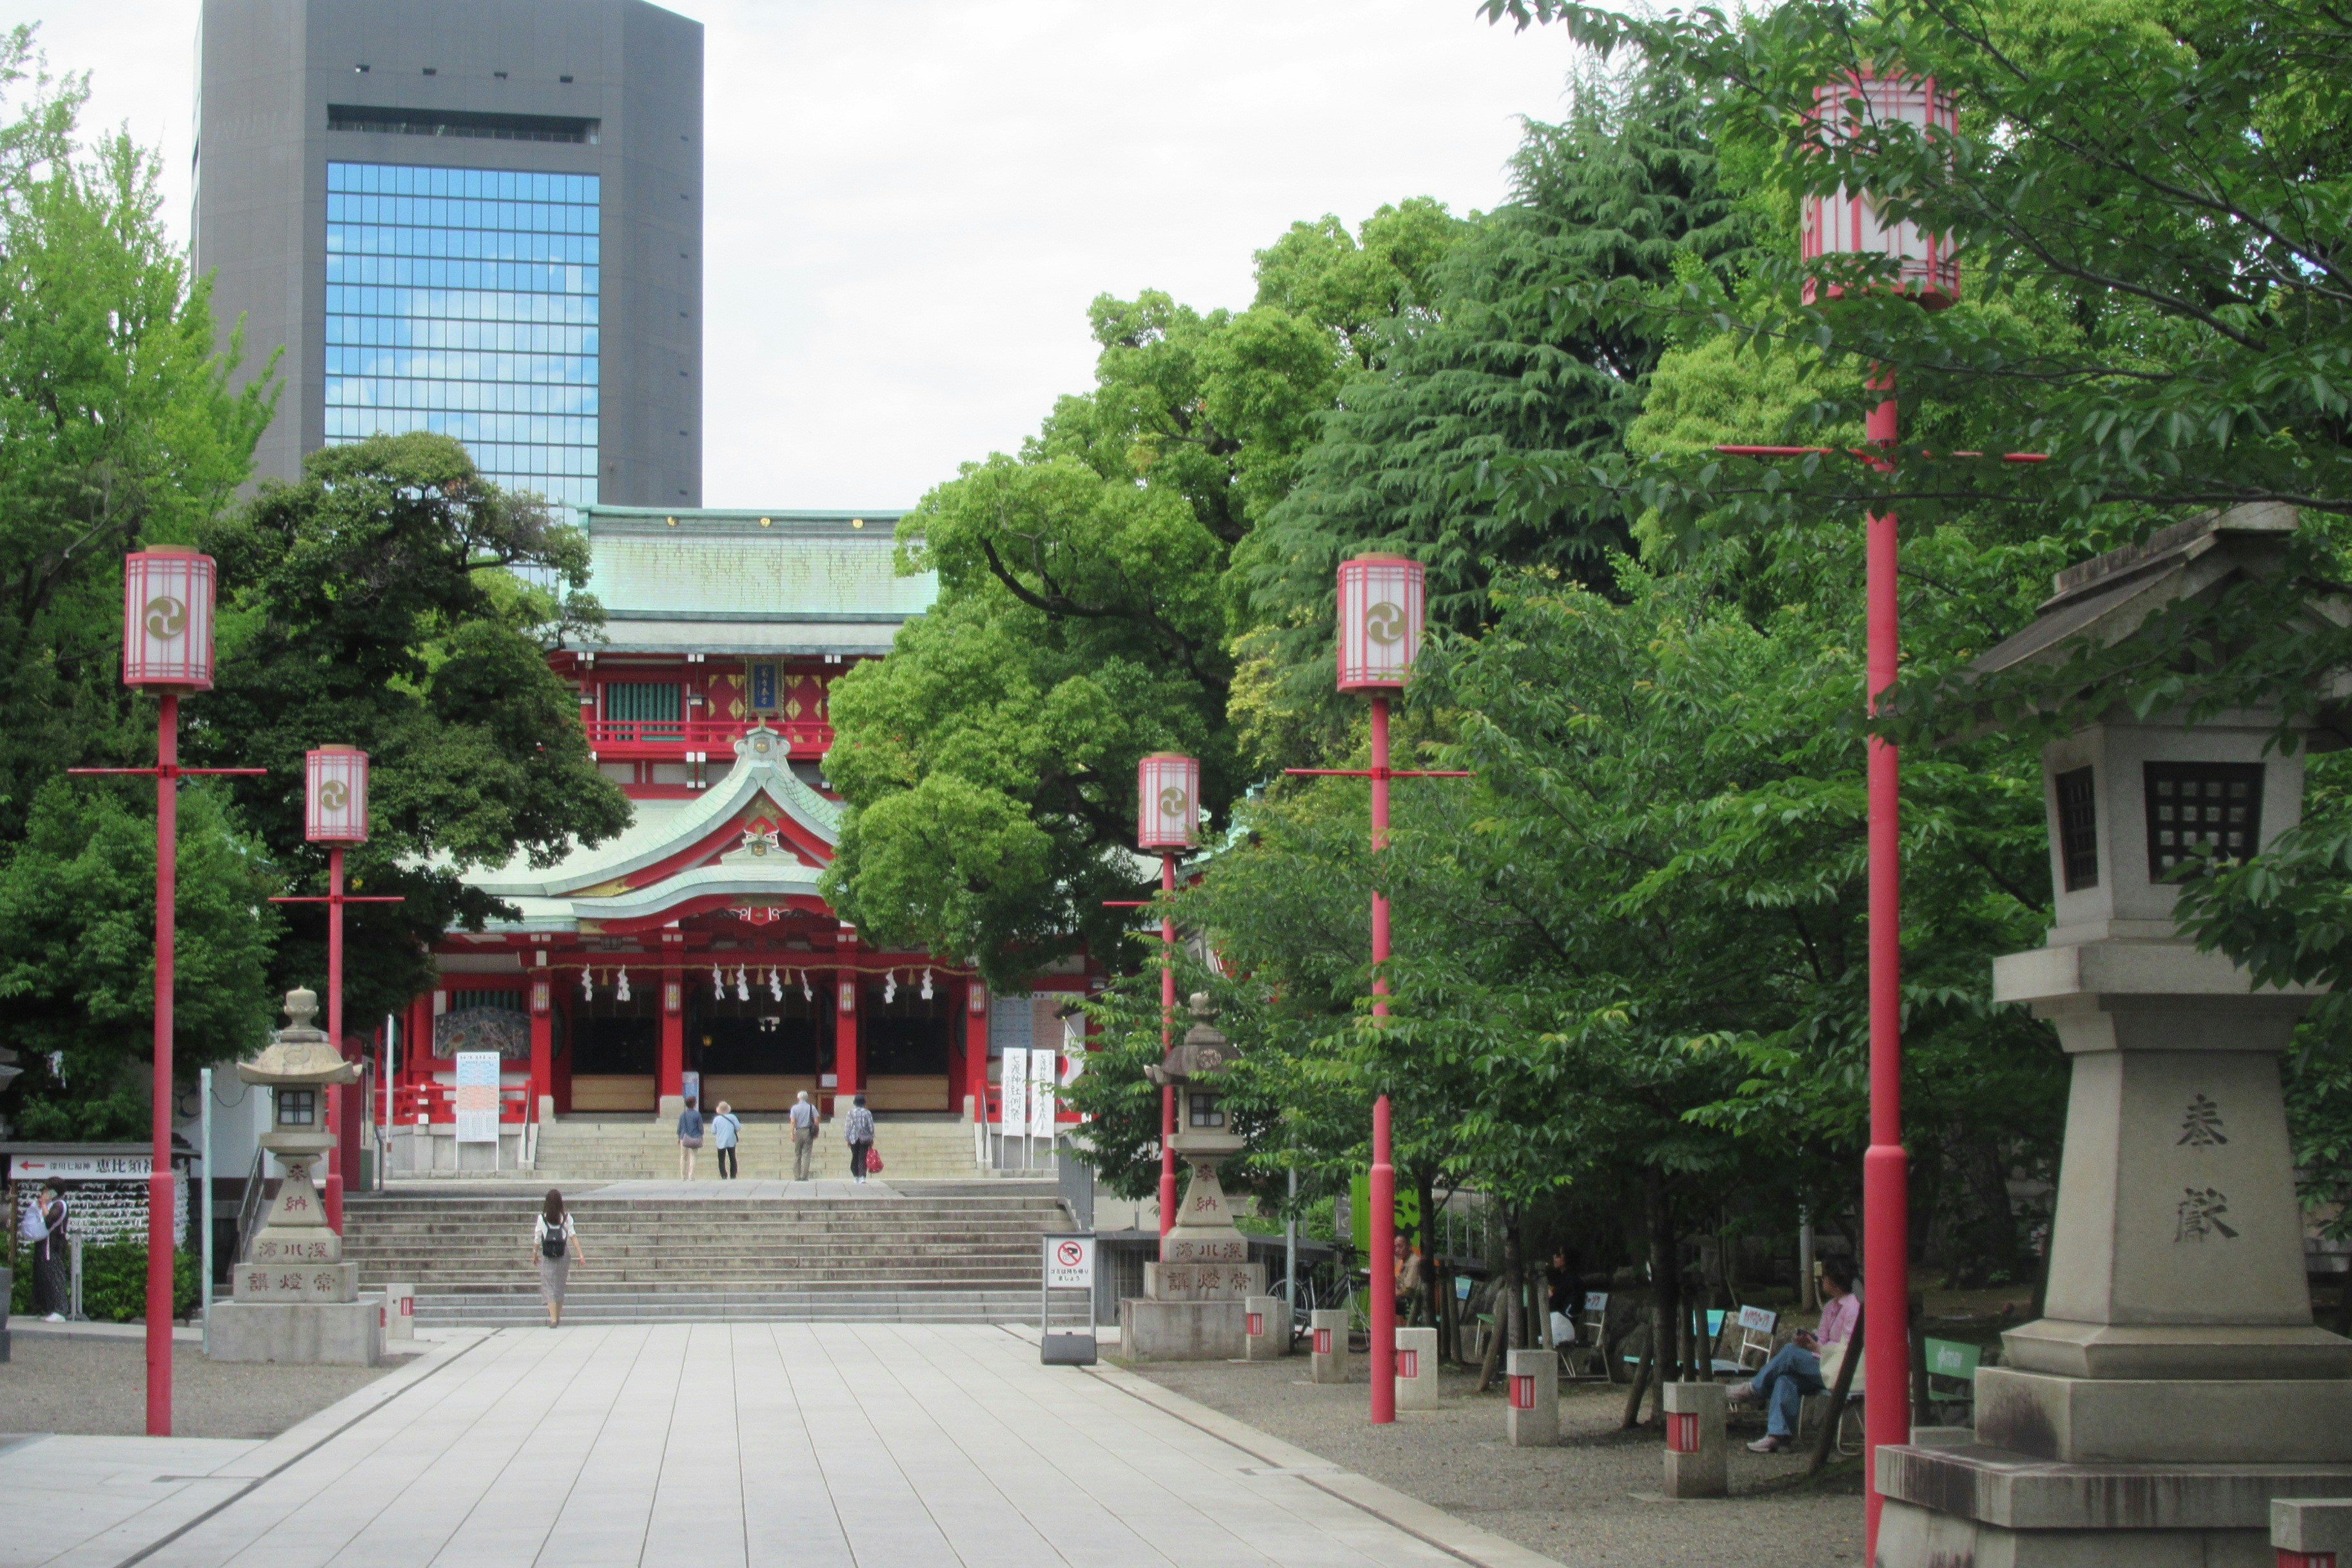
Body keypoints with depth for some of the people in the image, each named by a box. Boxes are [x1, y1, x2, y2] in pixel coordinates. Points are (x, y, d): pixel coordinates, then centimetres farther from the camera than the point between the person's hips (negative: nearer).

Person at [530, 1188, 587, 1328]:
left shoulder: (542, 1218, -6)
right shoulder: (566, 1218, -3)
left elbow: (537, 1239, -2)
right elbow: (573, 1236, -6)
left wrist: (535, 1253, 13)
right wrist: (580, 1254, -4)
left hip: (548, 1257, -2)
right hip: (563, 1255, 2)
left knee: (550, 1286, -1)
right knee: (560, 1286, 17)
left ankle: (553, 1318, -13)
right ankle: (558, 1315, 26)